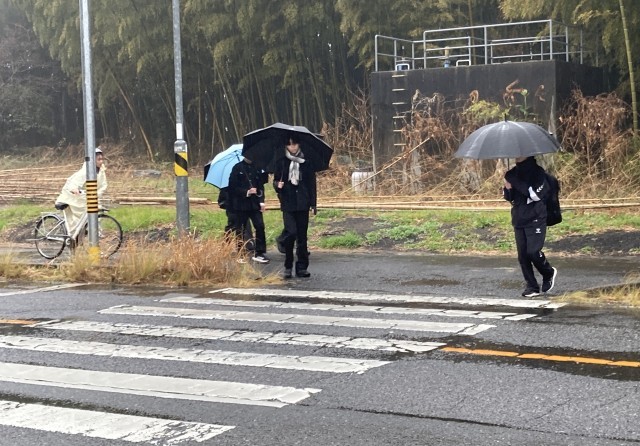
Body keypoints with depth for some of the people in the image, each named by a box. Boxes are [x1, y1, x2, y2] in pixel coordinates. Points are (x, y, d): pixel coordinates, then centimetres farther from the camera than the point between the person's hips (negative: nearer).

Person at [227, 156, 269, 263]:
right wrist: (246, 192, -16)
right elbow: (233, 187, -4)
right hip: (241, 204, -3)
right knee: (240, 230, 2)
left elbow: (261, 185, 10)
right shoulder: (237, 168, -1)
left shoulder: (256, 168, 10)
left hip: (254, 203, 3)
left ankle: (259, 253, 0)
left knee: (260, 226, -7)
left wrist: (261, 201, -1)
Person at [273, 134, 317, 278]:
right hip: (288, 203, -1)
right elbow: (275, 180, 12)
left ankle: (302, 267, 13)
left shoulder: (307, 162, 6)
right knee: (291, 232, -15)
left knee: (302, 235, 5)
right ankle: (288, 267, -2)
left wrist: (313, 203, 2)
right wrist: (277, 185, -12)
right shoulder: (281, 163, 6)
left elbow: (312, 184, 7)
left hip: (302, 203, 1)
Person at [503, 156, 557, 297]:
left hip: (535, 220, -6)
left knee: (533, 251, -13)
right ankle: (532, 286, 11)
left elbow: (537, 194, -21)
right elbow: (508, 197, 17)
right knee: (522, 255, 3)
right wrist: (508, 188, -7)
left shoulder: (536, 172, -9)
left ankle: (549, 273, 15)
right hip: (519, 220, 6)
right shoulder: (514, 172, 11)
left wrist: (516, 182, -22)